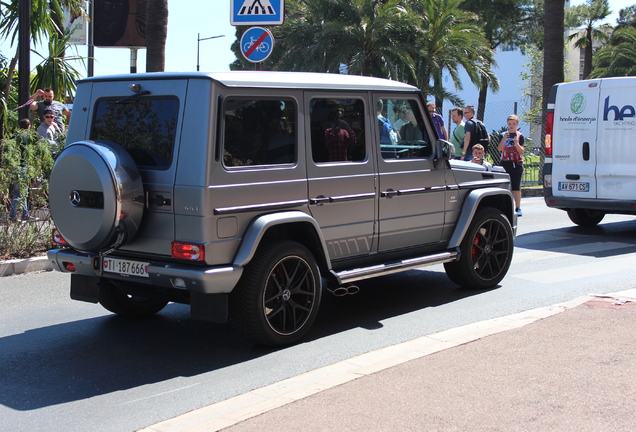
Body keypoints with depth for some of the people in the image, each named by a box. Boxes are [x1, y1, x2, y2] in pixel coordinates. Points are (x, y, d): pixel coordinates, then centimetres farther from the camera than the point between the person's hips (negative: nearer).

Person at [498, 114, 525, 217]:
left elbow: (522, 151, -5)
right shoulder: (503, 135, 7)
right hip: (505, 163, 2)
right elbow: (500, 148, -5)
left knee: (516, 187, 0)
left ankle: (518, 208, 4)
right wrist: (504, 139, -19)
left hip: (517, 163, -2)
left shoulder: (520, 136, 2)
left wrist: (516, 143, -20)